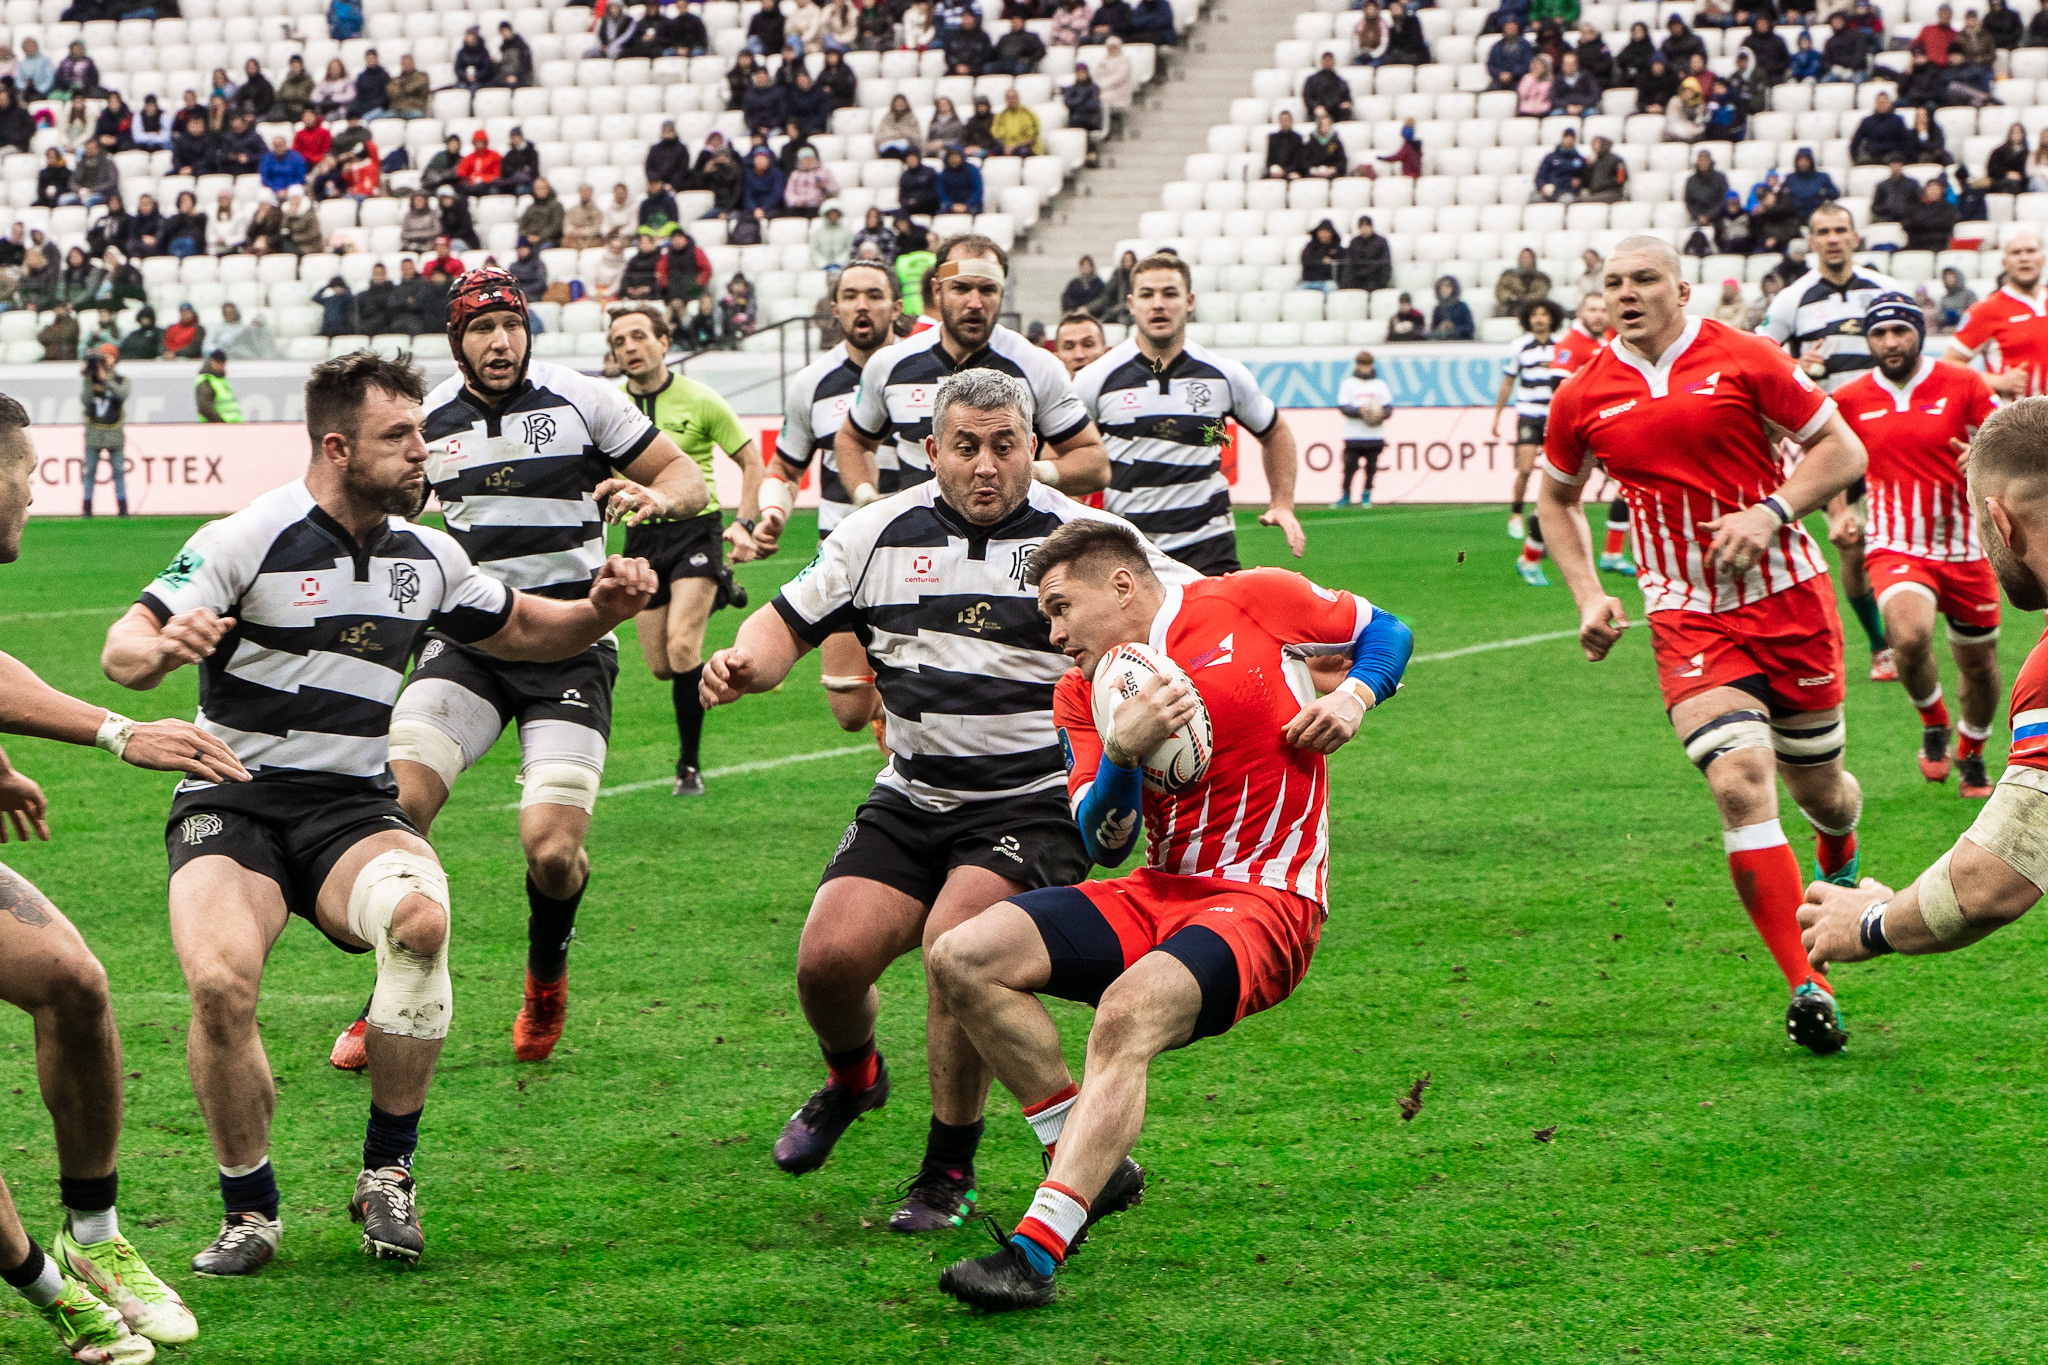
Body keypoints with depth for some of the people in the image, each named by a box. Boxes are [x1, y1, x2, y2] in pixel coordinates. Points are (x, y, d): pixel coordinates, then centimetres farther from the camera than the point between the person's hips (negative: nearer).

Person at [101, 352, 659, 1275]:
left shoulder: (427, 556, 8)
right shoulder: (247, 540, -8)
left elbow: (523, 631, 25)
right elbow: (123, 648, -12)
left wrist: (600, 610, 4)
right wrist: (161, 648, -36)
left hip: (352, 813, 3)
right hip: (231, 806, -3)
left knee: (420, 917, -32)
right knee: (220, 982, -31)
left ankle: (387, 1175, -16)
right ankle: (249, 1211, -8)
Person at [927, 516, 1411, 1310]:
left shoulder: (1252, 603, -1)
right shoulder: (1083, 695, 10)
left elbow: (1386, 633, 14)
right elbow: (1106, 846, -1)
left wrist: (1354, 698, -7)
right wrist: (1124, 755, -20)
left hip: (1265, 901, -6)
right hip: (1157, 893, 6)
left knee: (1128, 1013, -34)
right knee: (962, 959, -10)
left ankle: (1036, 1252, -38)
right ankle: (1092, 1168, -1)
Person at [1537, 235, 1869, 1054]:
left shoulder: (1743, 359, -5)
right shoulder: (1584, 397, 2)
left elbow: (1843, 451, -1)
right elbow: (1556, 497, 20)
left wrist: (1771, 512, -16)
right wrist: (1587, 595, 7)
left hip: (1789, 599, 0)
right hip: (1687, 619, 0)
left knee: (1818, 789, 12)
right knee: (1739, 782, -20)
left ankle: (1841, 864, 52)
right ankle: (1807, 987, -18)